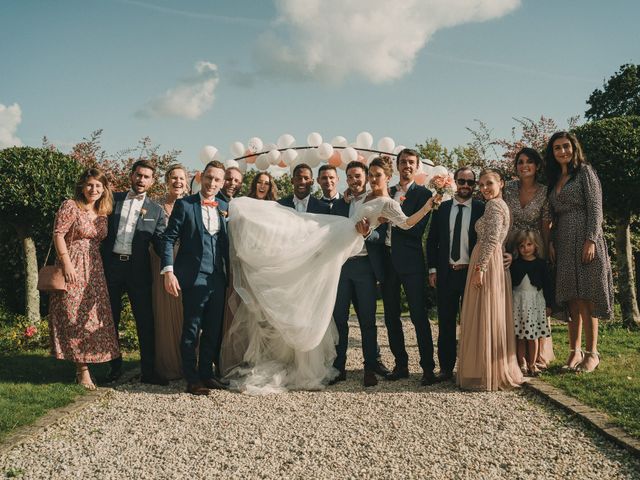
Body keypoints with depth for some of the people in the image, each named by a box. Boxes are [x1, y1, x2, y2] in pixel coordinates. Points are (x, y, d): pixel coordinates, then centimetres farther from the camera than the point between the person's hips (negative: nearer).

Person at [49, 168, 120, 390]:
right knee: (75, 317, -3)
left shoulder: (102, 213, 12)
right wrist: (67, 263, -18)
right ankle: (82, 369, 2)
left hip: (94, 269, 6)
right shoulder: (70, 206, -6)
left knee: (93, 315, 6)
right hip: (73, 267, -6)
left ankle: (83, 366, 16)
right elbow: (58, 234, -12)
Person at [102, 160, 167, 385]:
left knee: (146, 322, -1)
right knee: (111, 319, 9)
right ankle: (115, 366, 23)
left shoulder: (156, 210, 8)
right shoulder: (113, 199, 9)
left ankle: (148, 371, 7)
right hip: (111, 265, 1)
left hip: (138, 270, -1)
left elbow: (160, 243, 3)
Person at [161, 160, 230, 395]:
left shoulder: (225, 208, 10)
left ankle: (207, 374, 25)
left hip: (219, 279, 5)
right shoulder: (184, 205, -3)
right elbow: (168, 239, -5)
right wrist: (168, 271, -14)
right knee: (192, 330, 2)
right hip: (194, 278, -5)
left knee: (214, 330, 12)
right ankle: (192, 379, 12)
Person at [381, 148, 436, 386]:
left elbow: (417, 228, -11)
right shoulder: (388, 193, 16)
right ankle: (401, 365, 20)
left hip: (410, 261, -5)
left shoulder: (422, 194, 0)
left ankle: (428, 368, 3)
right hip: (388, 260, 6)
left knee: (419, 315, -4)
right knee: (391, 317, 9)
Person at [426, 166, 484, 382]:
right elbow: (432, 241, 9)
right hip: (446, 273, 2)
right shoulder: (441, 208, 7)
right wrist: (432, 269, 2)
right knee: (446, 322, 6)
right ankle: (446, 367, 14)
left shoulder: (482, 209, 1)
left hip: (472, 273, -2)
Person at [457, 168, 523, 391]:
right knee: (486, 319, 13)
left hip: (487, 264, -10)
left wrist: (479, 268, -20)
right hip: (490, 264, 10)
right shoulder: (499, 205, 21)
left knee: (485, 318, -6)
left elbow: (491, 239, -18)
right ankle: (497, 372, 20)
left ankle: (487, 375, 0)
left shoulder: (494, 205, -9)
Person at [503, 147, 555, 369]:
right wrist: (503, 249, -1)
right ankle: (517, 355, 13)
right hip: (511, 251, 2)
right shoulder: (509, 188, 0)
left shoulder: (544, 193, -6)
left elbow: (545, 226, -2)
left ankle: (539, 355, 14)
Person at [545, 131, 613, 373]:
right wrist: (551, 241, 4)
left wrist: (591, 240, -17)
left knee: (586, 298, -5)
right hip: (563, 244, 6)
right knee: (572, 300, 6)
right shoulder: (554, 179, 17)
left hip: (584, 241, -6)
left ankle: (592, 352, 2)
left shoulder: (585, 172, -1)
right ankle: (575, 350, 11)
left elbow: (595, 208, -8)